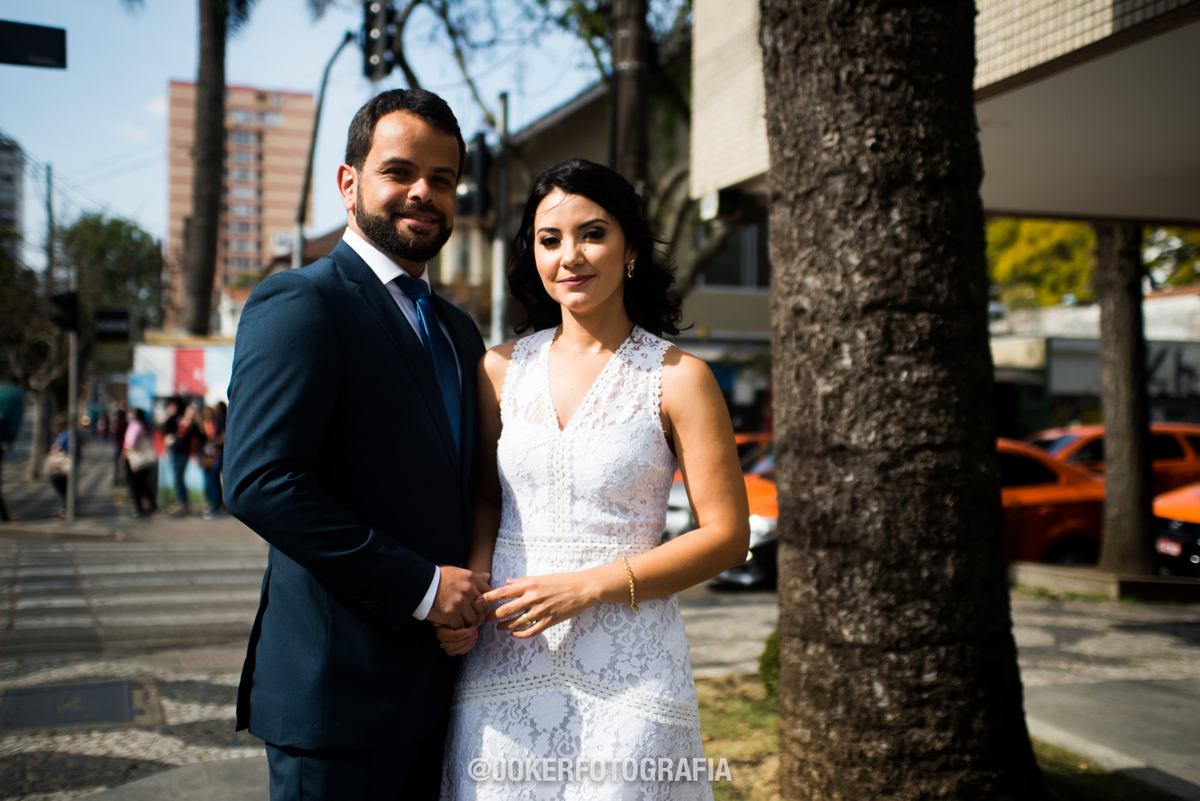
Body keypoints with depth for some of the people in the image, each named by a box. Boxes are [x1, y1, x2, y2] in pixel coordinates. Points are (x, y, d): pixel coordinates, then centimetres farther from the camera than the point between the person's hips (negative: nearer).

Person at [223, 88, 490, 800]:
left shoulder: (459, 330, 16)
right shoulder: (301, 303, -10)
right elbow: (259, 481, -21)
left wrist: (472, 594, 4)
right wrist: (418, 584, -19)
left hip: (436, 682, 8)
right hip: (339, 687, -7)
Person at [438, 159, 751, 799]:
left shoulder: (678, 378, -5)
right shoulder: (502, 369, 6)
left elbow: (727, 535, -6)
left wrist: (590, 585, -13)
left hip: (627, 670, -3)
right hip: (503, 658, 3)